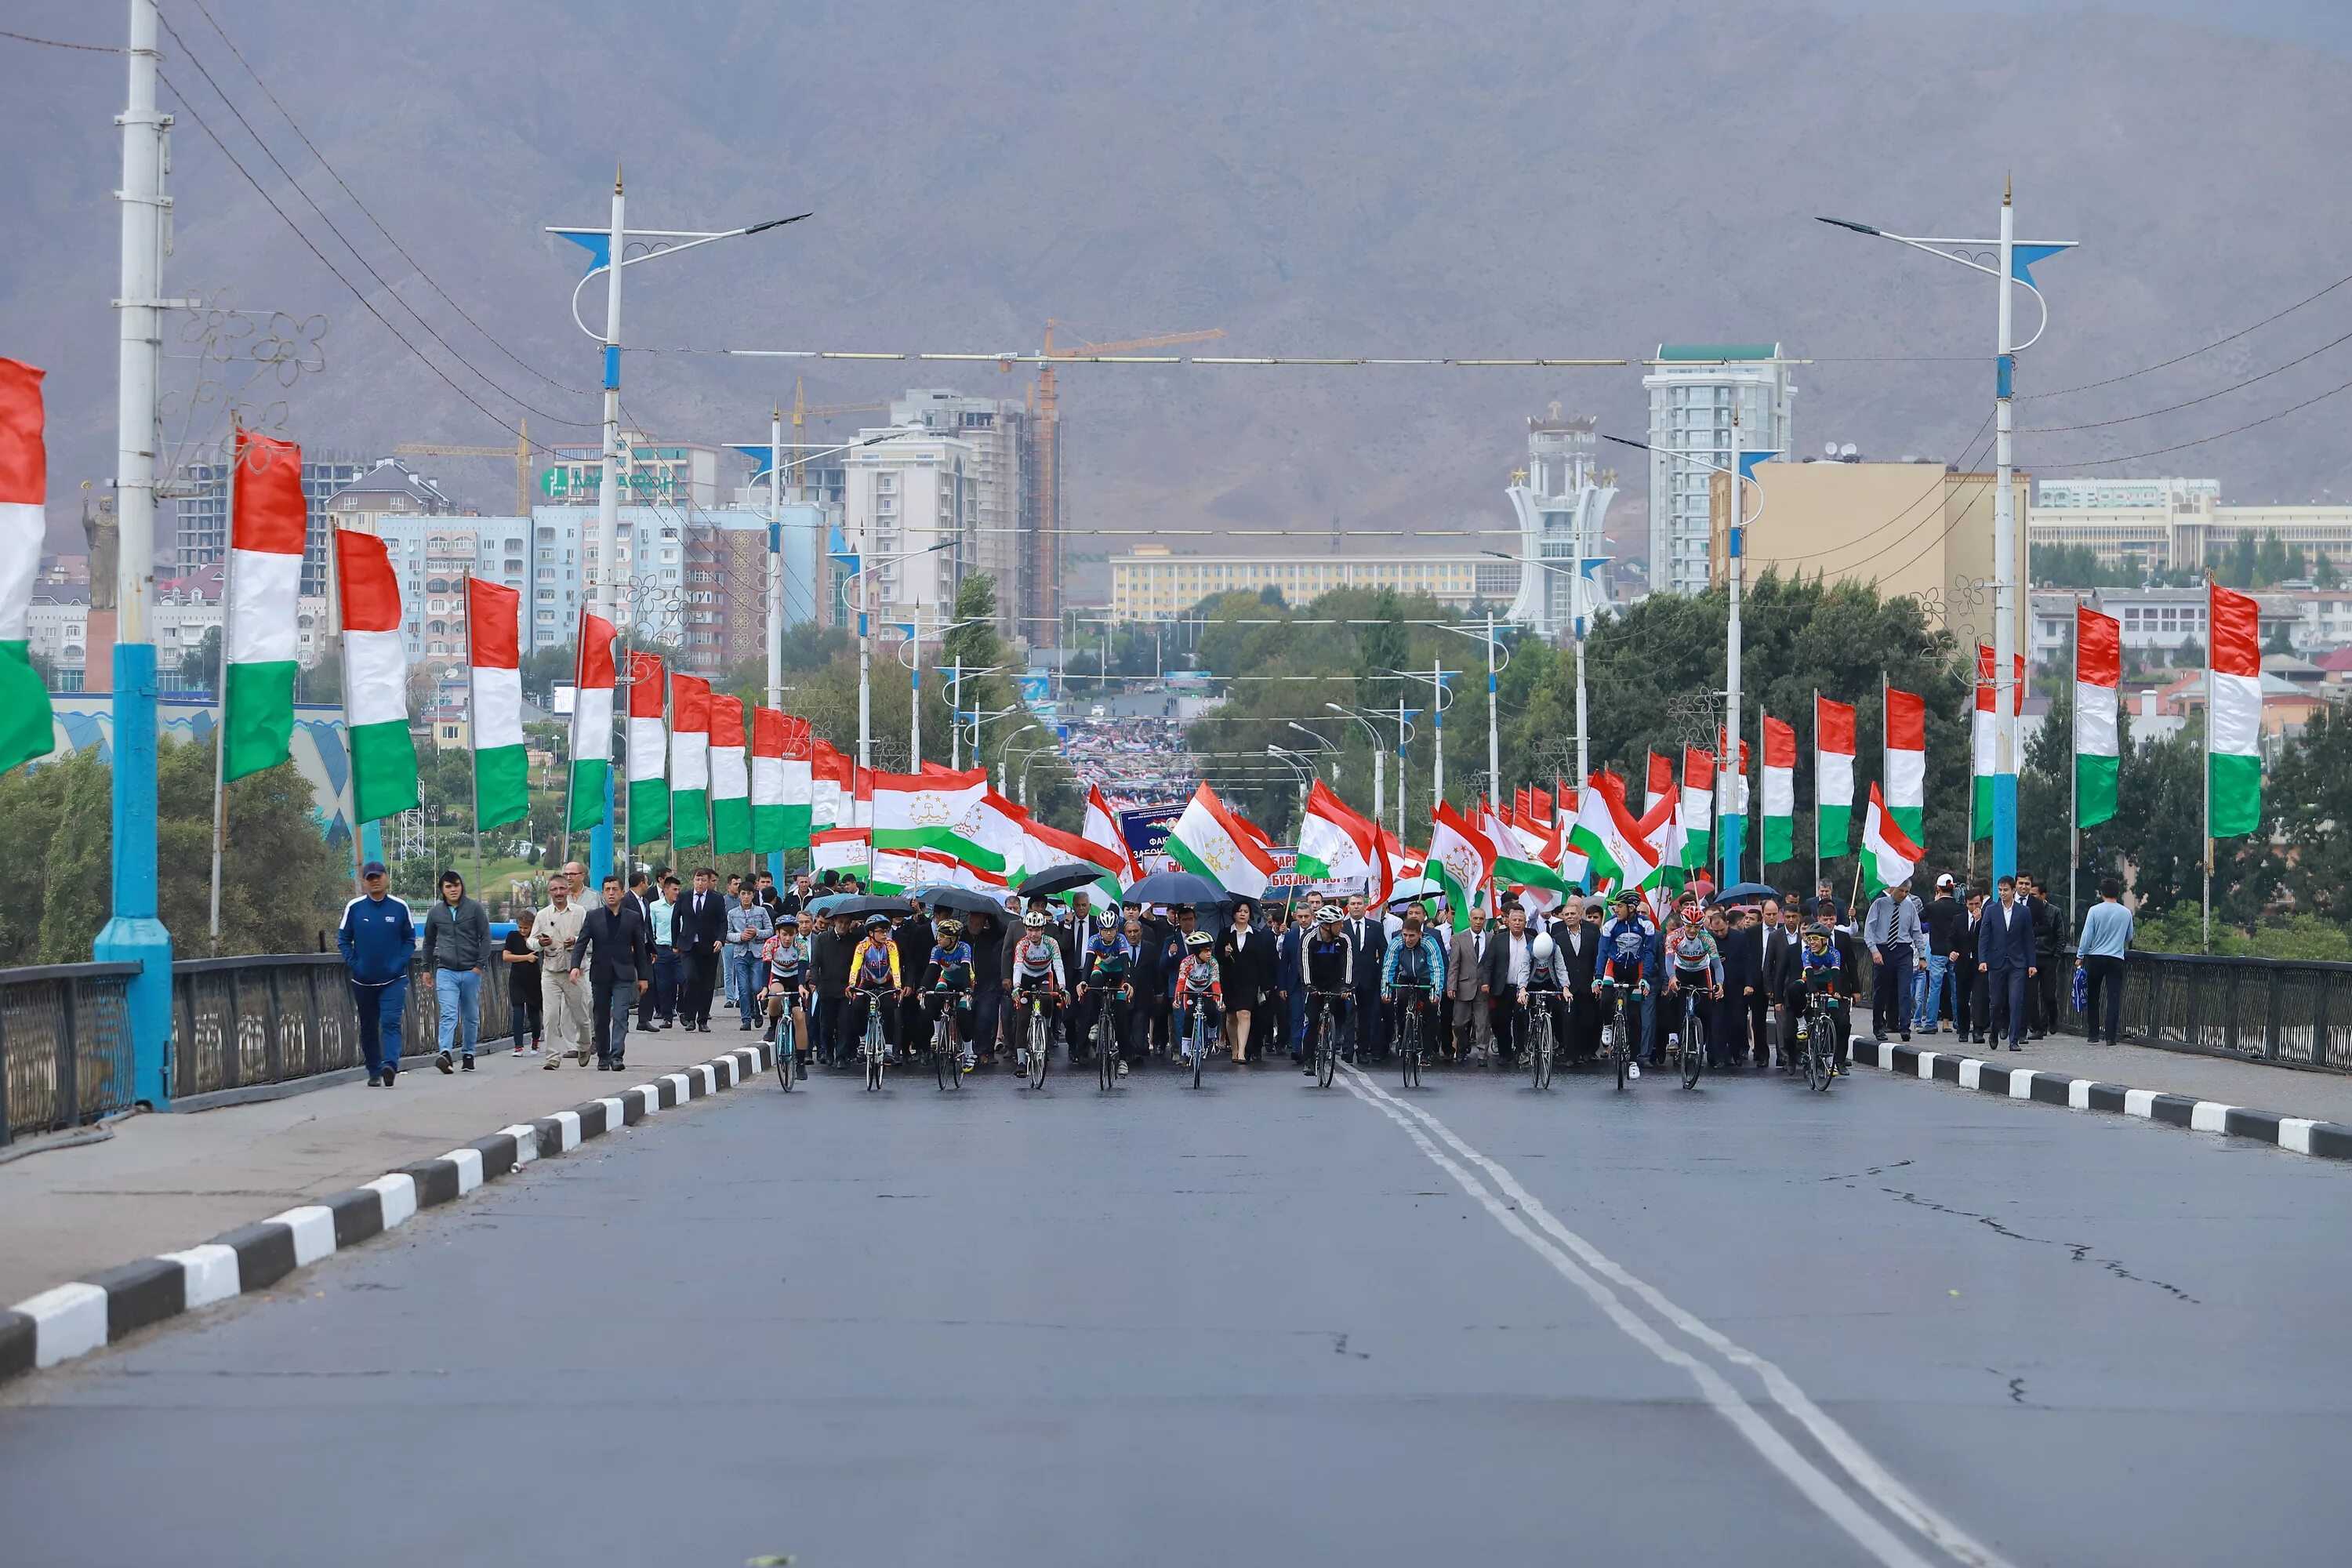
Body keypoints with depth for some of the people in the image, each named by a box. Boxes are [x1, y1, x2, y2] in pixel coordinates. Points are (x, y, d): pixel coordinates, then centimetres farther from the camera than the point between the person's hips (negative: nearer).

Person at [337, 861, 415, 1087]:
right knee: (368, 1028, 10)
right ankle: (374, 1072, 20)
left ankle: (390, 1064, -30)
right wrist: (353, 964, -6)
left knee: (390, 1022, -18)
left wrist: (400, 964, -8)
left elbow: (410, 940, 7)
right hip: (363, 981, 2)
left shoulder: (400, 908, 0)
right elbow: (343, 939, 7)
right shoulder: (354, 908, 1)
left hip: (393, 980, -2)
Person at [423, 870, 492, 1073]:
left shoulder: (474, 909, 2)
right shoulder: (436, 912, 7)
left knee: (471, 1016, 10)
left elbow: (485, 936, 2)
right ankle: (445, 1053, -29)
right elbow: (429, 941, 19)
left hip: (471, 972, 0)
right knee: (448, 1013, -16)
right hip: (446, 971, 0)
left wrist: (480, 964, -7)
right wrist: (427, 968, 18)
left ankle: (468, 1054, 23)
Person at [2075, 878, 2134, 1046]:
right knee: (2114, 998, 0)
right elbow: (2129, 937, 16)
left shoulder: (2095, 911, -6)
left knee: (2093, 998, 10)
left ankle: (2093, 1035, 11)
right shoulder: (2126, 913, 2)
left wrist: (2080, 956, 2)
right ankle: (2112, 1037, -7)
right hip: (2116, 959, 1)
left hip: (2095, 958, -1)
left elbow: (2087, 935, -7)